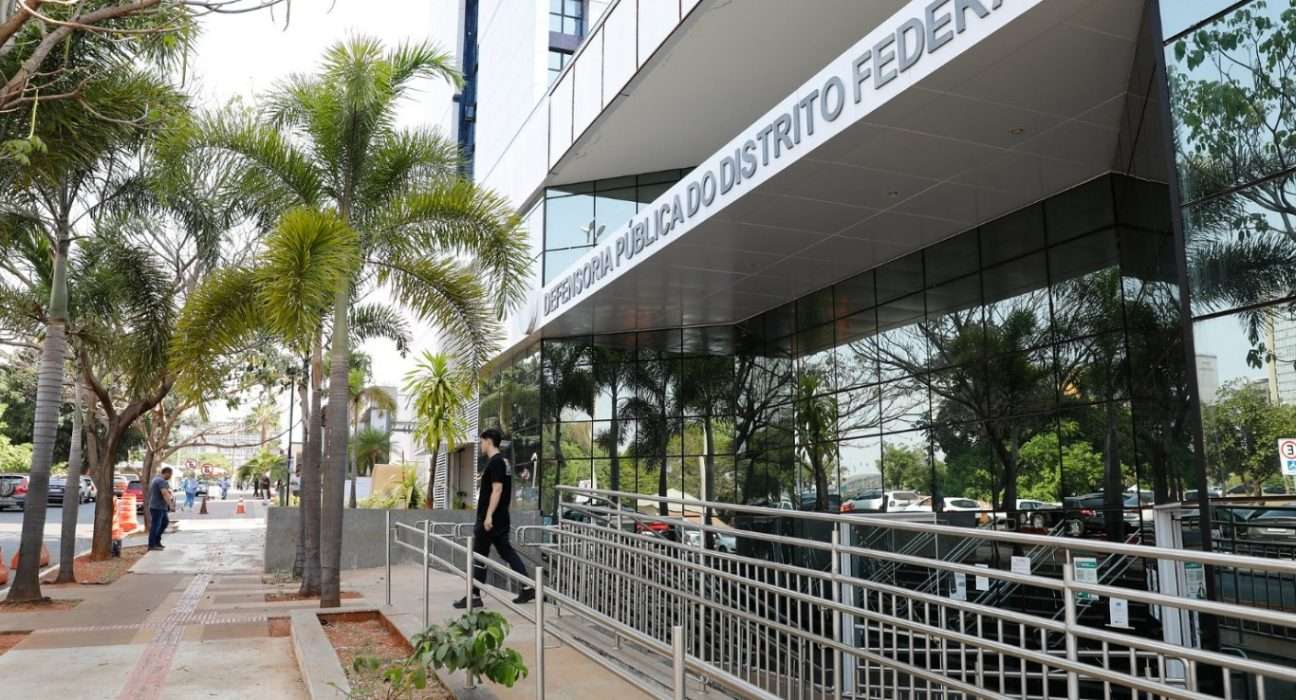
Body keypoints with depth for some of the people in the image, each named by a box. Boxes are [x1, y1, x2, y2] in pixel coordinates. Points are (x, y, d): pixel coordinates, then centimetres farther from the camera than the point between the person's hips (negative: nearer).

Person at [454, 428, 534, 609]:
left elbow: (497, 489, -23)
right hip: (501, 518, 10)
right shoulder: (503, 462, 14)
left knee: (479, 556, 0)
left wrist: (488, 515, -25)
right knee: (507, 551, 11)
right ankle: (528, 588, 8)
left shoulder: (495, 462, -15)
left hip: (490, 518, -10)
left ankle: (475, 596, 7)